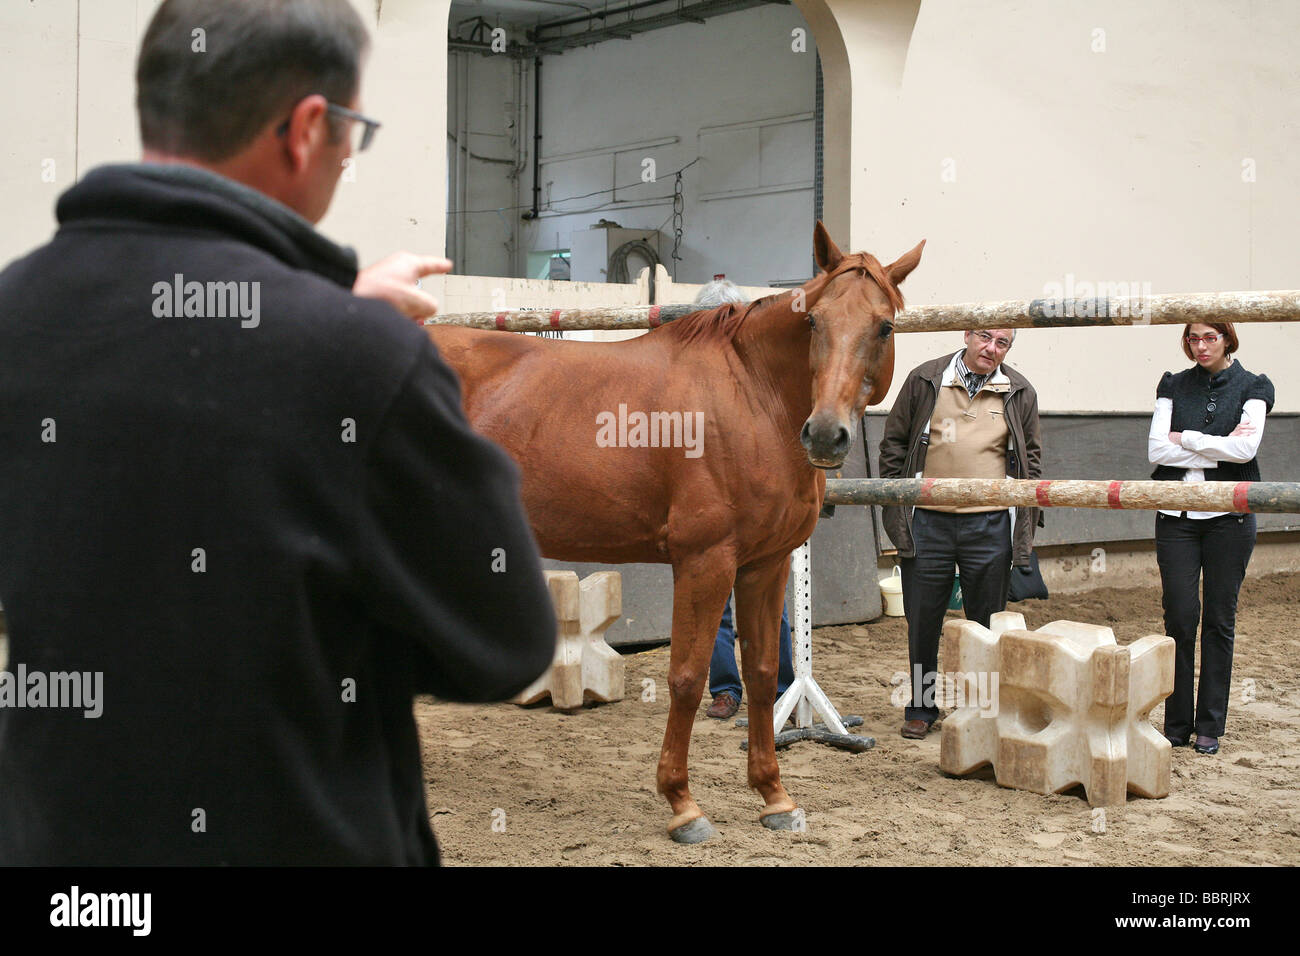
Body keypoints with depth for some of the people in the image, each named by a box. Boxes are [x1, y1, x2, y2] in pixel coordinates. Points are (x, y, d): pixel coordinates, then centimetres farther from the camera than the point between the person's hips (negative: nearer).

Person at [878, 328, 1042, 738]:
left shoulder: (1020, 393, 7)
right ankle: (921, 707, 21)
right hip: (928, 520, 0)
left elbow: (1031, 458, 15)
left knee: (987, 624, 7)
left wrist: (1026, 522, 8)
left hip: (990, 524, 1)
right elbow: (894, 443, 9)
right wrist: (895, 505, 3)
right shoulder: (925, 380, 3)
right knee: (922, 620, 7)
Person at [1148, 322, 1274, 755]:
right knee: (1179, 617, -1)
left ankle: (1210, 726, 12)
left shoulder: (1252, 388, 3)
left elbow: (1245, 448, -13)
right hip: (1177, 514, 1)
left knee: (1220, 619, 3)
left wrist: (1185, 438, -7)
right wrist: (1218, 451, -10)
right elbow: (1156, 449, -4)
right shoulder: (1174, 386, 9)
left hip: (1229, 515, -1)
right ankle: (1176, 723, 8)